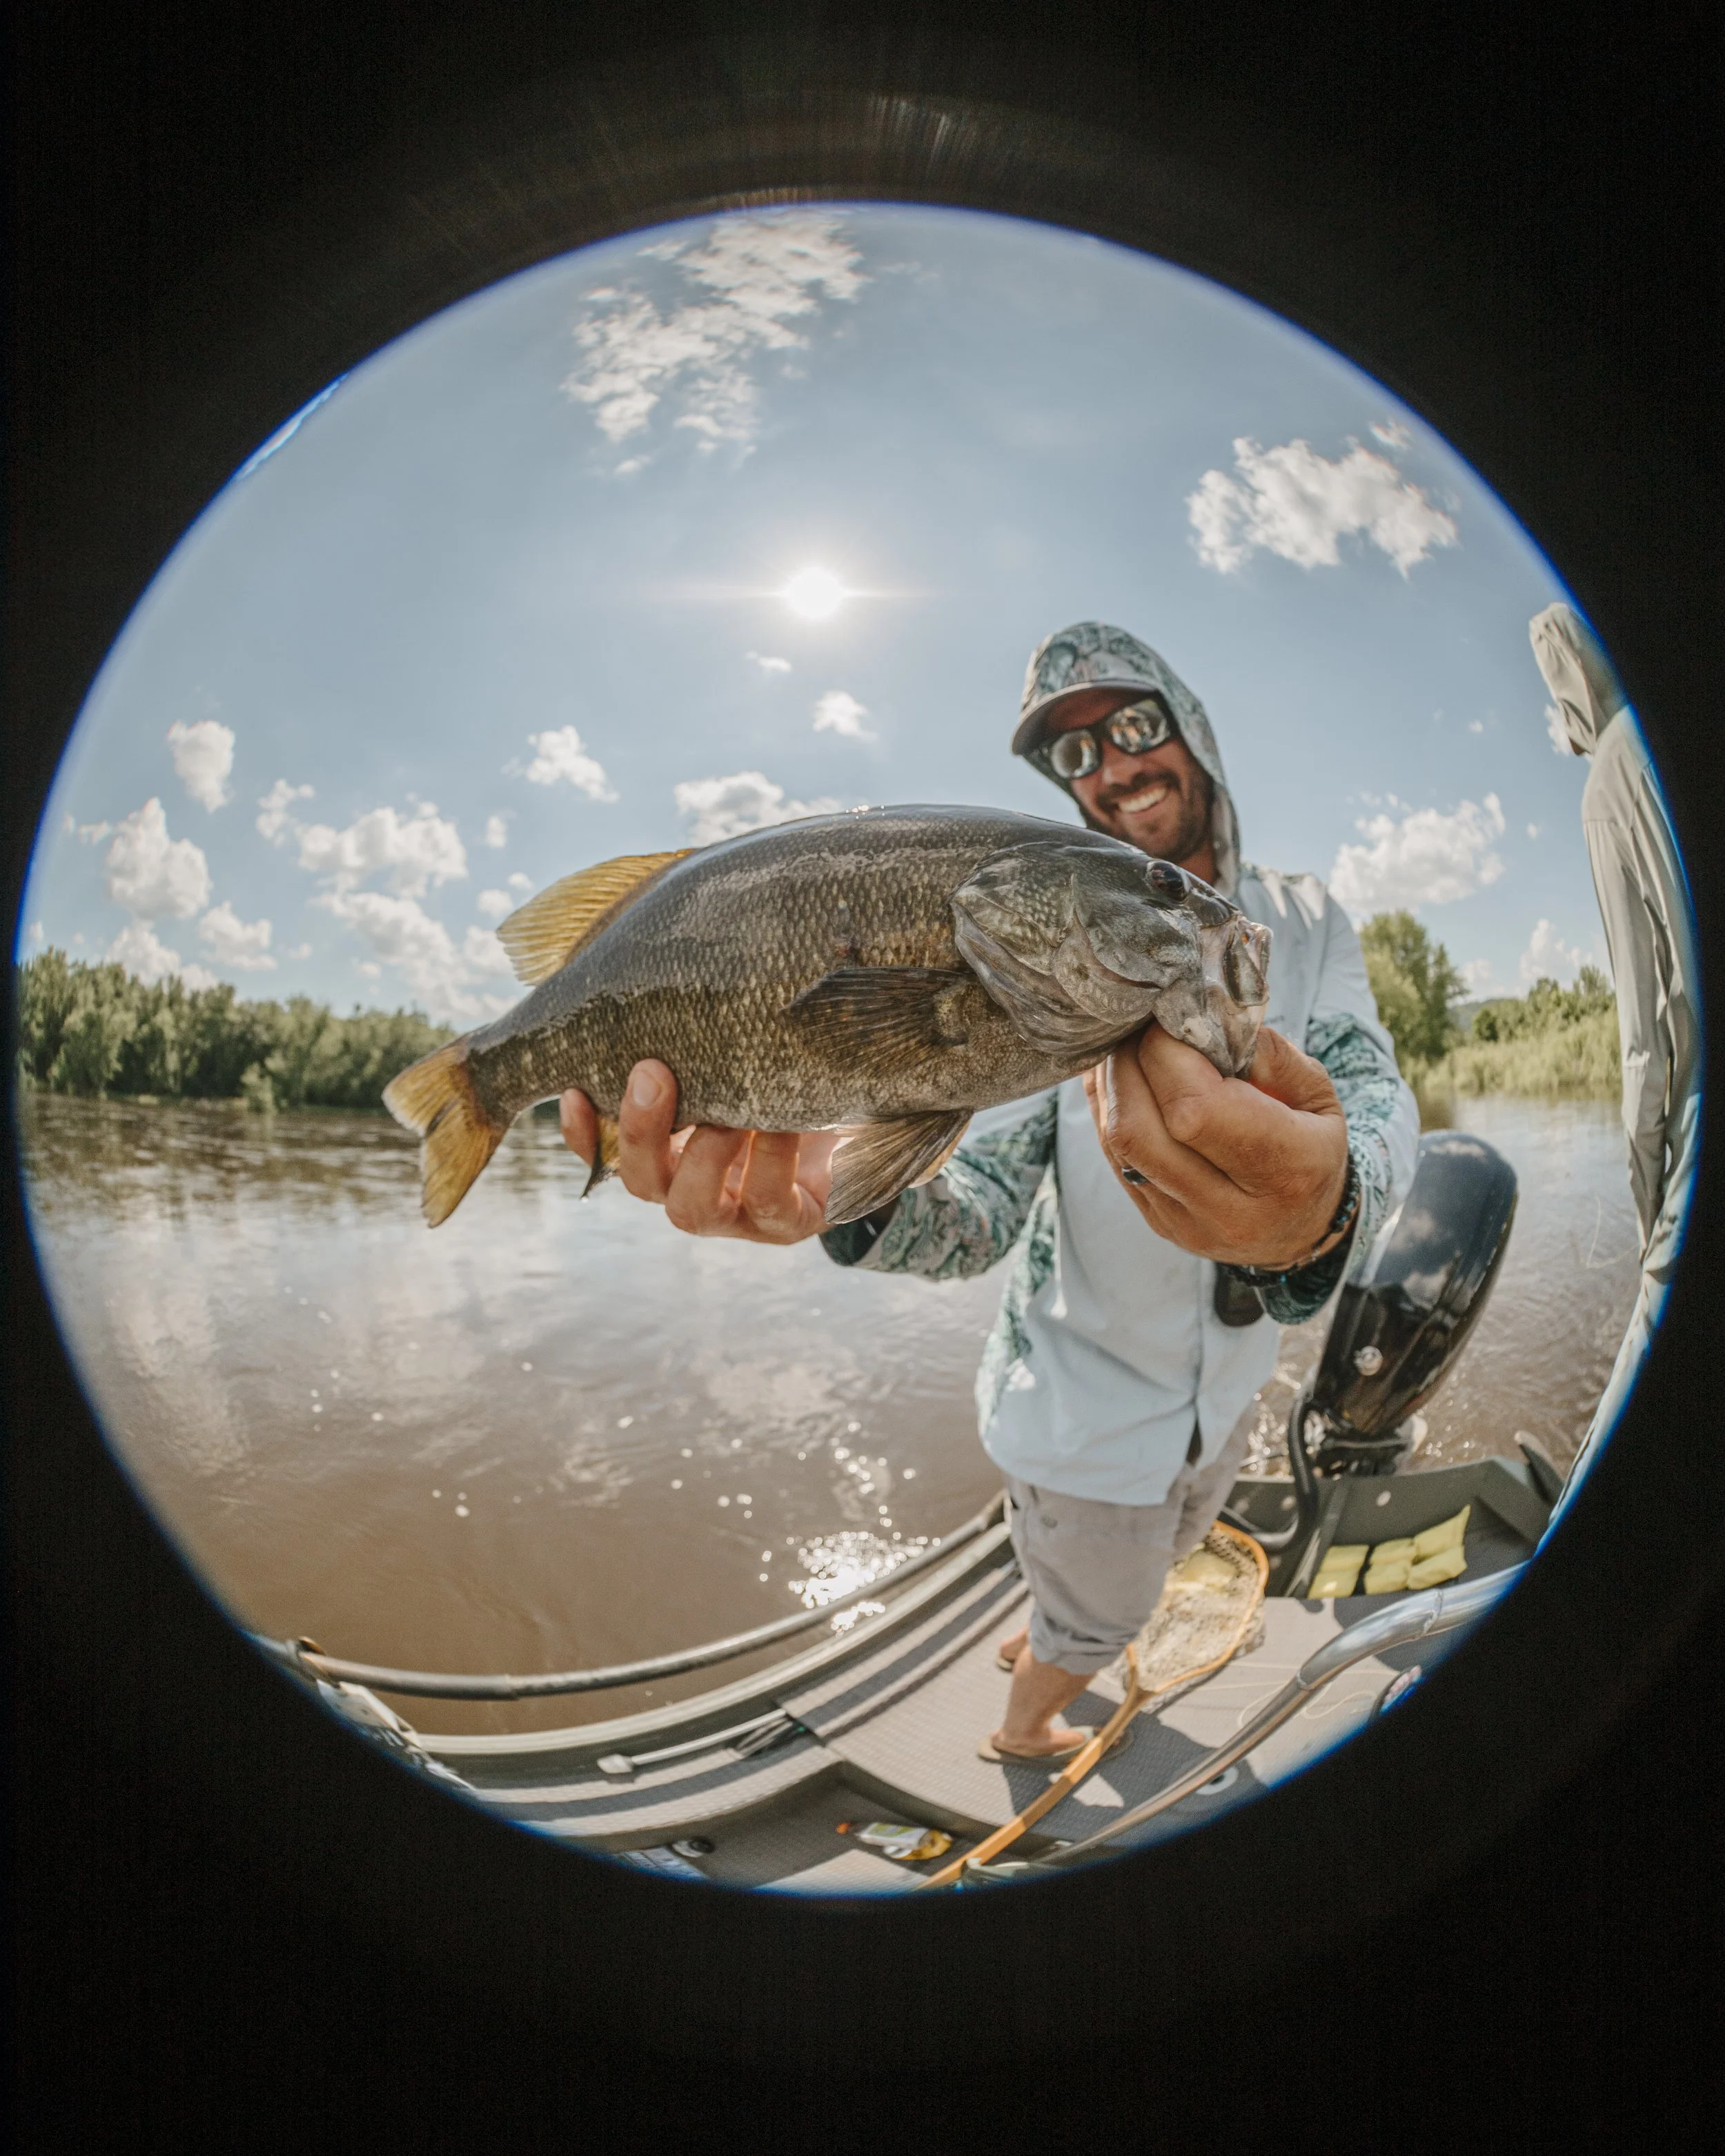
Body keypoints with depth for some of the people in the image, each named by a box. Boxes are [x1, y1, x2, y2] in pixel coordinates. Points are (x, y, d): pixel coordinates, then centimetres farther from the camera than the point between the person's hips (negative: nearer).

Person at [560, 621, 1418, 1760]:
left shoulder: (1306, 923, -10)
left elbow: (1378, 1096, -29)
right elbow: (983, 1206, -26)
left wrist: (1324, 1212, -55)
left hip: (1224, 1379, 5)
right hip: (1087, 1400, -5)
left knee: (1160, 1556, 33)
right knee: (1096, 1626, 20)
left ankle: (1037, 1644, 65)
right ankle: (1024, 1729, 56)